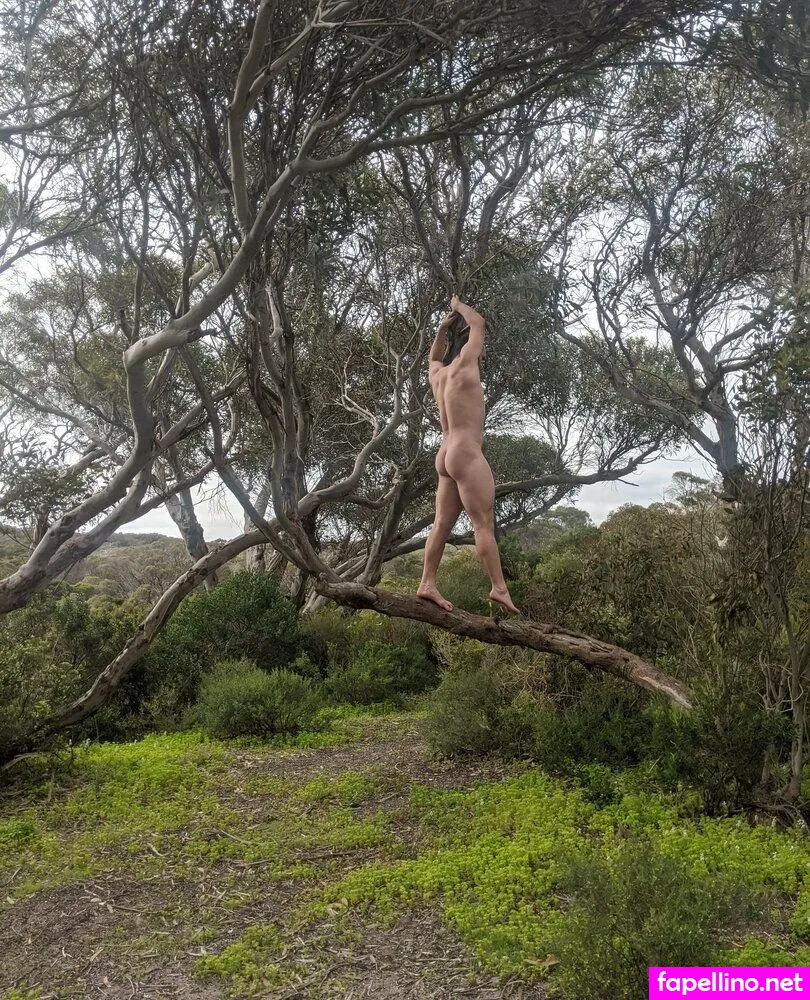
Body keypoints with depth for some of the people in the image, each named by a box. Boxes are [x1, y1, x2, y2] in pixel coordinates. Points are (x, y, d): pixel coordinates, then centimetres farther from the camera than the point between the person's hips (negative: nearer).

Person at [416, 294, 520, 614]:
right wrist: (459, 306, 20)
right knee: (484, 523, -10)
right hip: (467, 454, -9)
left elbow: (433, 356, 40)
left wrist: (443, 327, 30)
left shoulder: (438, 374, 16)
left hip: (447, 456, 9)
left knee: (442, 524, 4)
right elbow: (478, 323, 3)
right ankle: (499, 587, -13)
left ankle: (427, 584, 0)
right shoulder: (463, 366, -4)